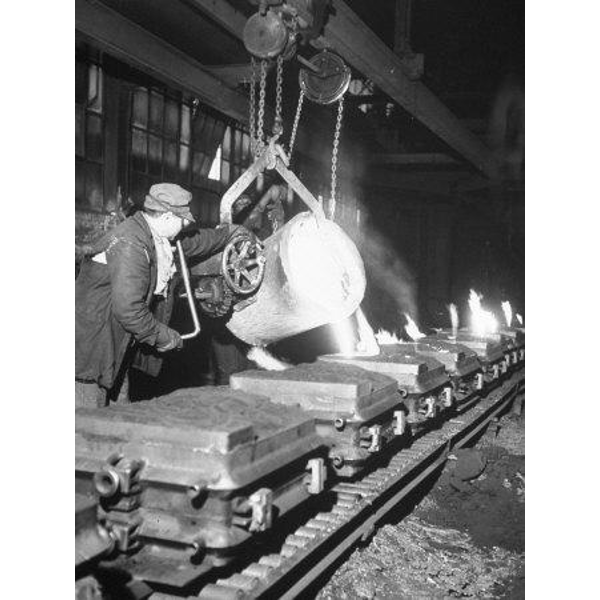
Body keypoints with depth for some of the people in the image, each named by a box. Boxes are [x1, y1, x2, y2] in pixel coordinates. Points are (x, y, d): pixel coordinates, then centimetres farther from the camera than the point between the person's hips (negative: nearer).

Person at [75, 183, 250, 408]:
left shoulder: (155, 238, 6)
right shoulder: (130, 246, -25)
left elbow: (191, 242, 28)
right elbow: (128, 309, -29)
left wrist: (229, 233, 35)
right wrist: (163, 337, -17)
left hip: (117, 346, 10)